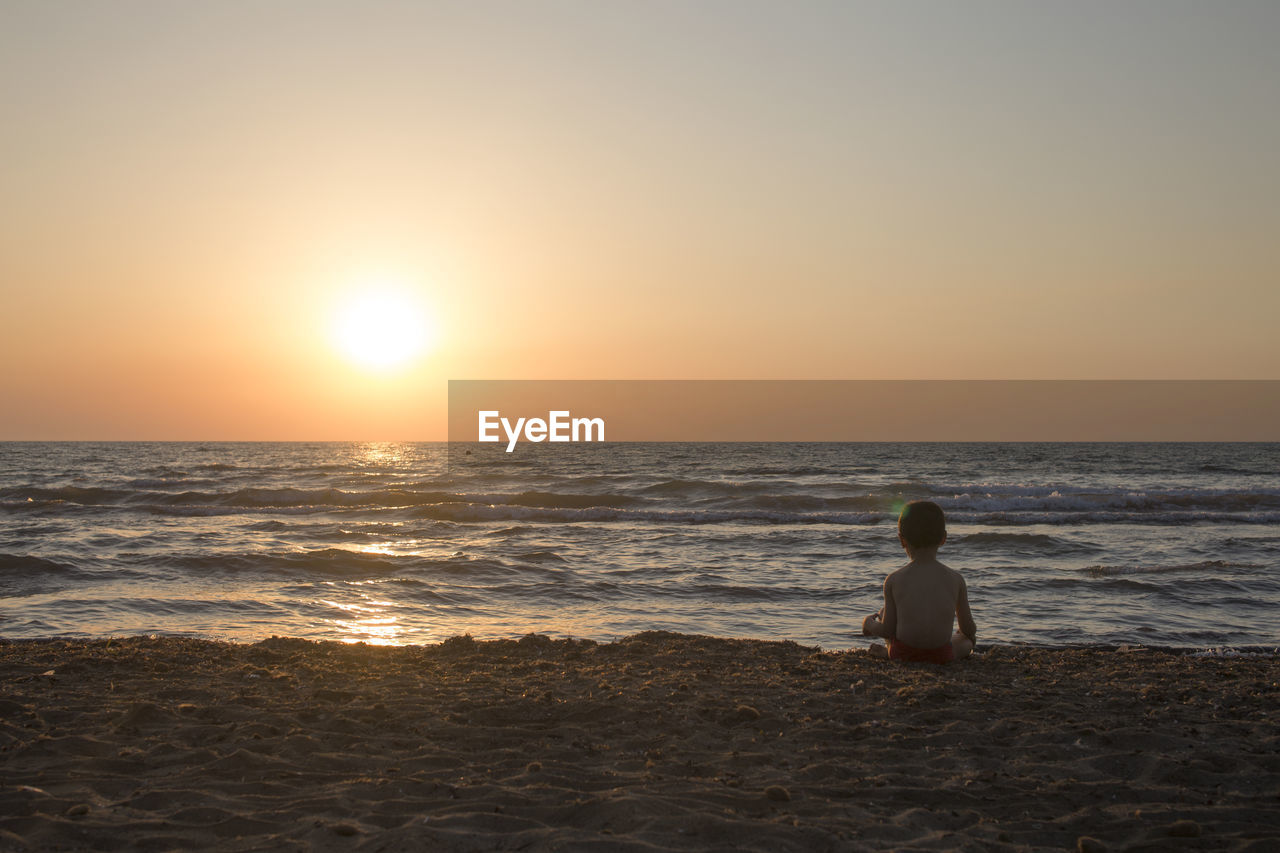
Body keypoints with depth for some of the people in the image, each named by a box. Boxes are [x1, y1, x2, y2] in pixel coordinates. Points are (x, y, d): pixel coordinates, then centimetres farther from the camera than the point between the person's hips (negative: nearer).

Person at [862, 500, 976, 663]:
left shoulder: (894, 580, -5)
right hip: (941, 656, -2)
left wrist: (869, 625, 21)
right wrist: (971, 632, 34)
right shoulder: (955, 579, -2)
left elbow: (887, 630, -3)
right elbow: (968, 629, 8)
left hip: (903, 655, 2)